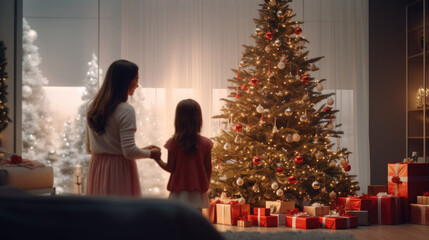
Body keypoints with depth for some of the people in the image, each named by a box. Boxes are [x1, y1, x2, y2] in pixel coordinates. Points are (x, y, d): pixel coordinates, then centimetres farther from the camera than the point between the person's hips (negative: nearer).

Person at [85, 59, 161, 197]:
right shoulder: (125, 110, -15)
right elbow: (129, 152, -18)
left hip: (97, 169, 7)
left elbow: (89, 148, 14)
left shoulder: (94, 107, 9)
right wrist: (150, 153, -1)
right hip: (119, 171, -7)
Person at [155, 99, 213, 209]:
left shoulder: (173, 143, -10)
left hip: (179, 192, -1)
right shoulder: (205, 143, -6)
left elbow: (170, 168, -5)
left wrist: (157, 159, 12)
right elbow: (208, 169, -1)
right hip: (198, 192, 1)